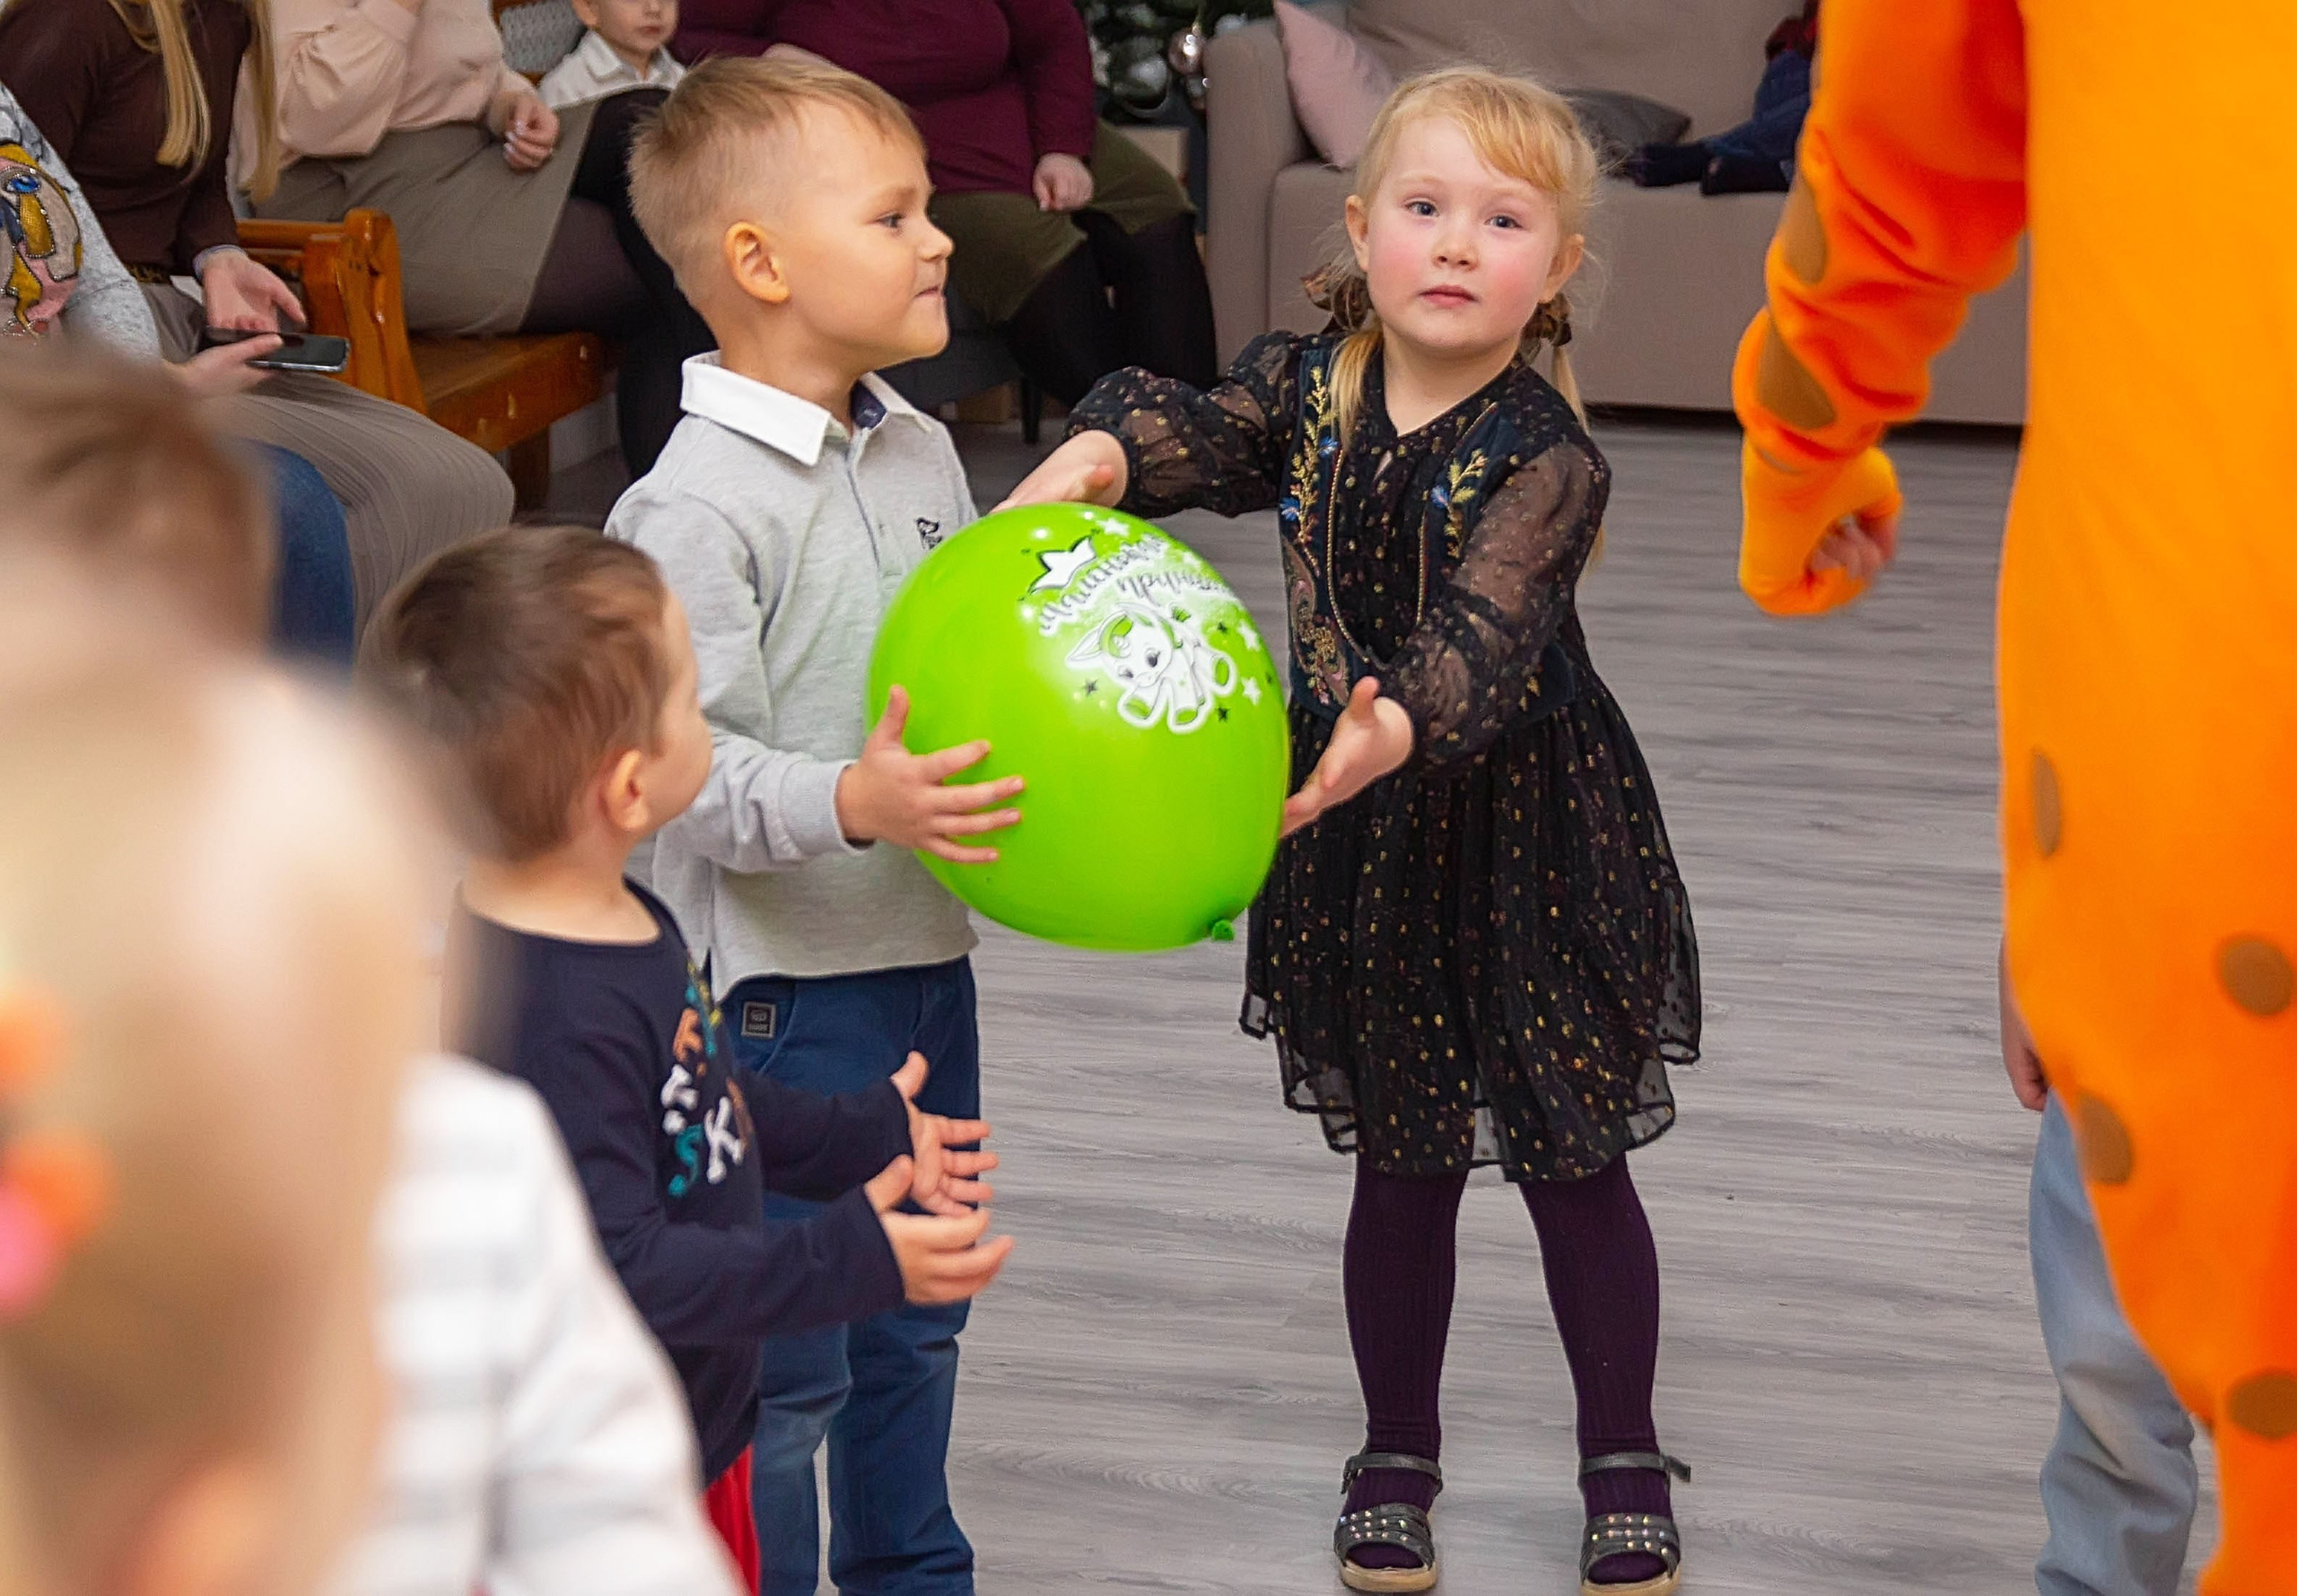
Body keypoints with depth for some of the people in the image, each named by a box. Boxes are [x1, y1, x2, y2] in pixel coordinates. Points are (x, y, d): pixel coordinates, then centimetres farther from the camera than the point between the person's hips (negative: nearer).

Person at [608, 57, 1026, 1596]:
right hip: (783, 984, -8)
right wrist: (850, 805, -36)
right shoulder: (697, 503, -19)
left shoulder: (920, 450, 7)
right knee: (783, 1358, 1)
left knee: (917, 1319, 22)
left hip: (926, 959, 8)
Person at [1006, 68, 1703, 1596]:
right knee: (1401, 1165, 14)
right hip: (1362, 836, 3)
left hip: (1526, 826, -3)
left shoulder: (1543, 454, -20)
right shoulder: (1307, 392, -5)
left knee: (1574, 1162, 9)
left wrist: (1399, 725, -54)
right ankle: (1397, 1459, 31)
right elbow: (1193, 433, -21)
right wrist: (1094, 459, -45)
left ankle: (1625, 1465, 26)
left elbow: (1481, 634, -34)